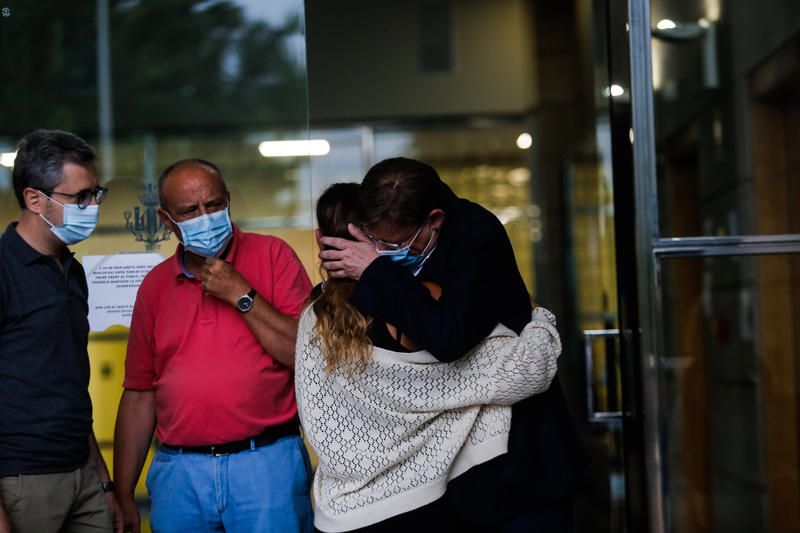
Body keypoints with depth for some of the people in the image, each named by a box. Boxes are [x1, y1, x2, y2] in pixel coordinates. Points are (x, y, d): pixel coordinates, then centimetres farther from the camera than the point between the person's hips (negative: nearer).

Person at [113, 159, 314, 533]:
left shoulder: (271, 255, 0)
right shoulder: (155, 285, 10)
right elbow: (139, 395, 12)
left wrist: (241, 296, -12)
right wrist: (123, 496, 10)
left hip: (267, 463, -3)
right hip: (178, 472, 3)